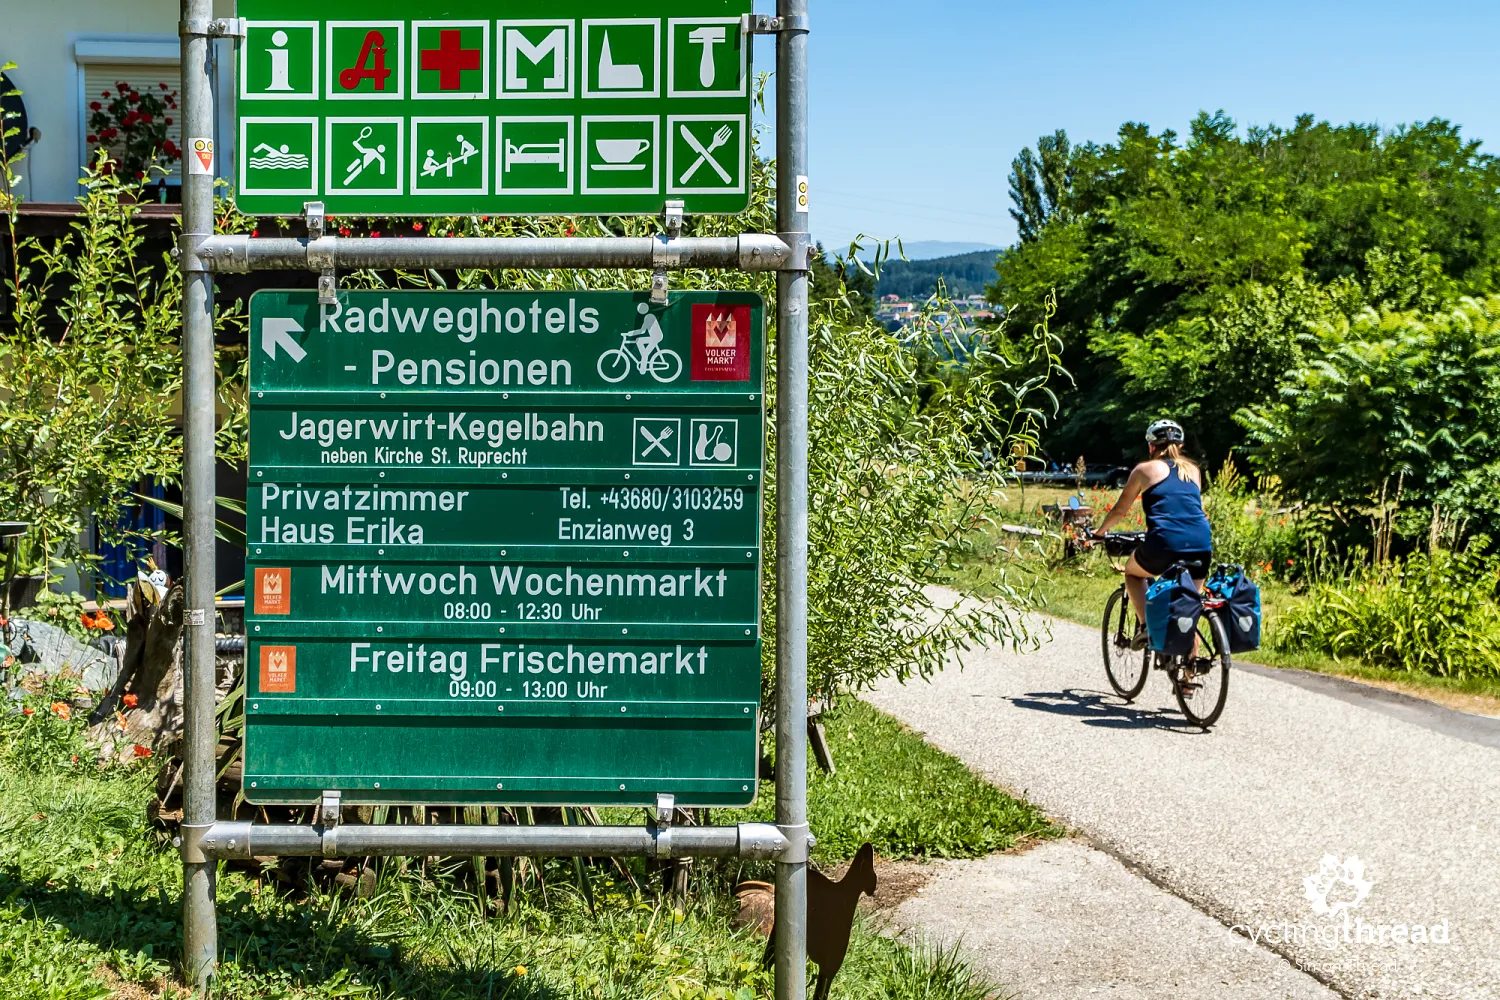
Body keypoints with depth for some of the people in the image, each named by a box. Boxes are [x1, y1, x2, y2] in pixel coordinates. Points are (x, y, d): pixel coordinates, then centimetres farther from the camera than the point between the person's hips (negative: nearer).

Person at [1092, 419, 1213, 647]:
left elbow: (1119, 510, 17)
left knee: (1133, 572, 28)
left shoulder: (1145, 469, 12)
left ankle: (1146, 625, 10)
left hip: (1165, 543, -3)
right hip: (1201, 546, 3)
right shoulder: (1193, 470, 23)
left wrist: (1100, 531, 35)